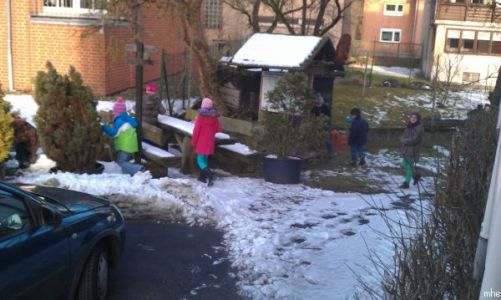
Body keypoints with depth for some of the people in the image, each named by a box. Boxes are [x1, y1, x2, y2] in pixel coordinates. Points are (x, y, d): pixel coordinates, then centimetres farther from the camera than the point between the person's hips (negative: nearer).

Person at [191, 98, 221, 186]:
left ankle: (210, 175, -23)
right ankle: (203, 177, 23)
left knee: (200, 160, -3)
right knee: (205, 159, 18)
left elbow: (196, 130, -13)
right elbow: (218, 129, 5)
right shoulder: (214, 116, -1)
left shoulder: (201, 116, -14)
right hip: (210, 142, 5)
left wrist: (193, 142, -3)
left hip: (201, 142, -5)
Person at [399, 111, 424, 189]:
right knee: (404, 165, 16)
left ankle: (406, 183, 10)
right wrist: (403, 140, -9)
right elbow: (403, 136, 11)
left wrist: (404, 141, -10)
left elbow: (414, 140, -20)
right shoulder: (409, 126, 7)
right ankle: (415, 176, 37)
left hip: (413, 150, -8)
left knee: (409, 166, 0)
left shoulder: (419, 128, -16)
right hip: (406, 149, 8)